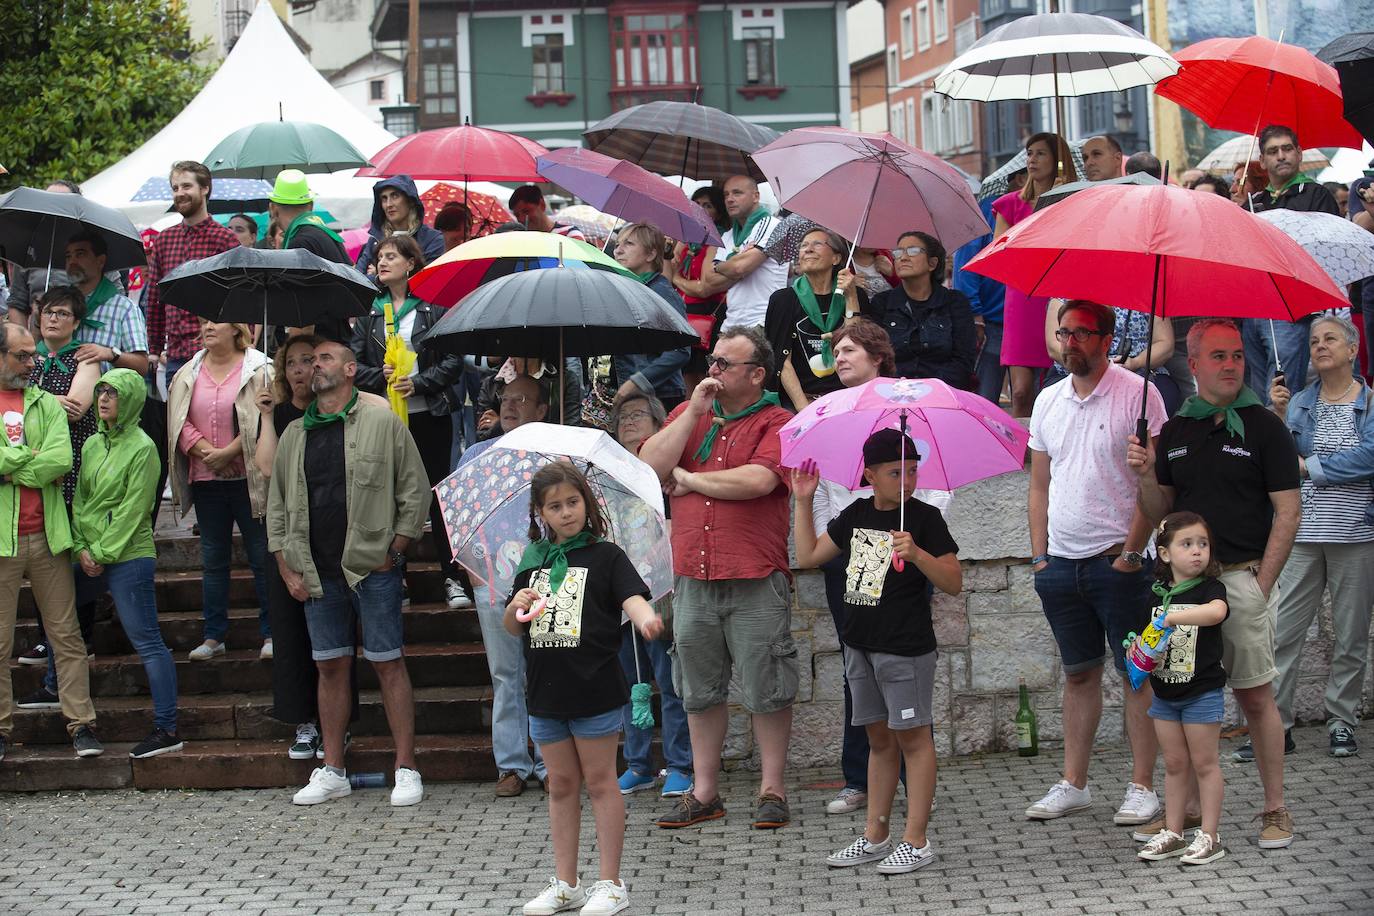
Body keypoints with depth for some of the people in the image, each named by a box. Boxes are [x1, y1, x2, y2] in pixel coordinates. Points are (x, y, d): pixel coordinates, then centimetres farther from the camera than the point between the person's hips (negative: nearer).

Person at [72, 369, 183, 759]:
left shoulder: (141, 447, -9)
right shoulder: (93, 445, 12)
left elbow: (132, 510, -12)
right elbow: (80, 498, 12)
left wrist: (102, 553, -12)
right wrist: (81, 548, -1)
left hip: (128, 556, -8)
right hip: (91, 557, 8)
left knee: (147, 641, -6)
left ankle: (167, 729, -5)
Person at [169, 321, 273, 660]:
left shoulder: (258, 370, -3)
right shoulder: (188, 374, 10)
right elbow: (180, 422, 4)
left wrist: (229, 453, -15)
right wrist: (208, 453, -10)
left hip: (248, 477, -4)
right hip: (205, 480, 4)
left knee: (262, 556, 0)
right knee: (213, 559, 9)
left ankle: (270, 633, 7)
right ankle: (213, 636, 15)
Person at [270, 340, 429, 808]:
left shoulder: (383, 424, -1)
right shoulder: (294, 435, 12)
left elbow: (416, 493, -1)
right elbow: (277, 506, 16)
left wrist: (393, 553, -6)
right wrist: (287, 568, 7)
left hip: (372, 567, -4)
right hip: (317, 573, 5)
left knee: (388, 664, -3)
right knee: (330, 666, 9)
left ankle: (406, 769, 1)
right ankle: (332, 771, 15)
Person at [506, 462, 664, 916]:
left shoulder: (605, 556, -3)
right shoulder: (533, 562, 10)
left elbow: (632, 596, -18)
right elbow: (512, 628, 15)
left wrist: (646, 619, -41)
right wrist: (517, 606, -8)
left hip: (595, 689, -5)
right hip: (546, 691, 5)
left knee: (599, 781, 2)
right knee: (561, 785, 12)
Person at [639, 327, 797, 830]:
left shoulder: (776, 423, -3)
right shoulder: (688, 413, 14)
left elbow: (758, 480, -20)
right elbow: (649, 466, 1)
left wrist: (689, 479, -6)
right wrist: (695, 412, -5)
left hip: (755, 581, -5)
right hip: (692, 577, 5)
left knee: (765, 688, 1)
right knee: (700, 689, 11)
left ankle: (772, 789, 11)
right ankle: (704, 792, 20)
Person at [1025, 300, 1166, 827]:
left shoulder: (1137, 394, -7)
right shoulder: (1048, 401, 12)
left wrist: (1132, 549, -14)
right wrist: (1039, 554, 9)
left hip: (1118, 560, -5)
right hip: (1061, 561, 6)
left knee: (1137, 674, -1)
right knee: (1079, 673, 11)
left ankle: (1142, 787, 4)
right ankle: (1073, 784, 16)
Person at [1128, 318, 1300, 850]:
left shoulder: (1263, 427, -2)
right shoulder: (1175, 432, 11)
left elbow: (1288, 512, -4)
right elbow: (1161, 512, 14)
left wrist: (1261, 584, -9)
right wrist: (1145, 475, -6)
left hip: (1245, 578, -4)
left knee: (1255, 696, -1)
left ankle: (1275, 810, 6)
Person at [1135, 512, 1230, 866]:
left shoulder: (1210, 588, -11)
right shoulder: (1158, 593, 5)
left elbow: (1216, 611, -35)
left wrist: (1171, 618, -39)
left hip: (1202, 692, -5)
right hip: (1164, 691, 5)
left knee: (1204, 763, 2)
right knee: (1175, 764, 13)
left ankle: (1209, 836, 8)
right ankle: (1172, 833, 20)